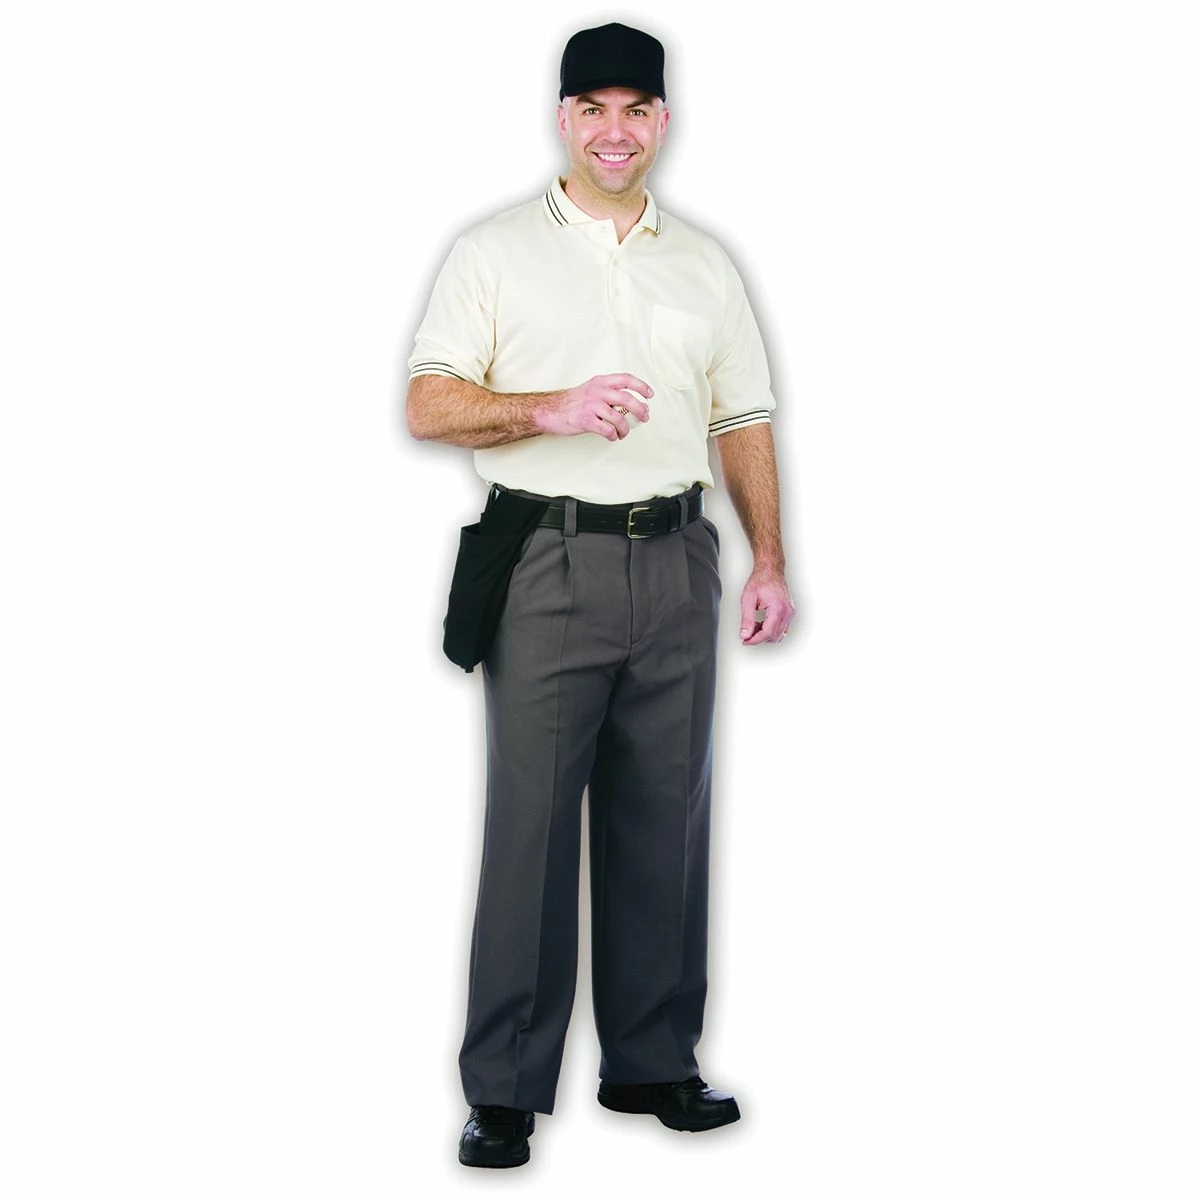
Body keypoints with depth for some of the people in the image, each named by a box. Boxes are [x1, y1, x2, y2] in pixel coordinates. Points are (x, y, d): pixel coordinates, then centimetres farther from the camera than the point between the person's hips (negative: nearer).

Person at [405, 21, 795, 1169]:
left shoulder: (705, 264, 16)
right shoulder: (495, 252, 5)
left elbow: (743, 422, 16)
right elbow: (430, 404, -3)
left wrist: (770, 562, 7)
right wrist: (555, 408, -19)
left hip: (676, 561, 4)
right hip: (549, 564, -3)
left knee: (665, 817, 7)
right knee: (531, 823, -6)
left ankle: (651, 1063, 19)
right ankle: (505, 1087, 2)